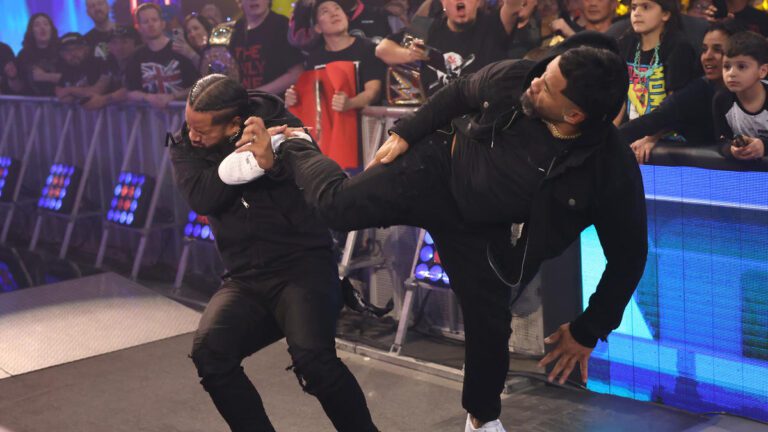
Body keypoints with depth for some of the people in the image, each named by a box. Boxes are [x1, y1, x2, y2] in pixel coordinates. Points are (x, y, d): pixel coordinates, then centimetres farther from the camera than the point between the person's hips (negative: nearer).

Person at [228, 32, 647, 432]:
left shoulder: (613, 171, -30)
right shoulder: (511, 78, -25)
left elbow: (628, 256, -16)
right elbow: (458, 93, -1)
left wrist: (588, 332, -10)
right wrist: (404, 135, -1)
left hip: (484, 234, 0)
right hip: (439, 166, 1)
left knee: (489, 326, 2)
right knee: (338, 205, -9)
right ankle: (287, 154, 26)